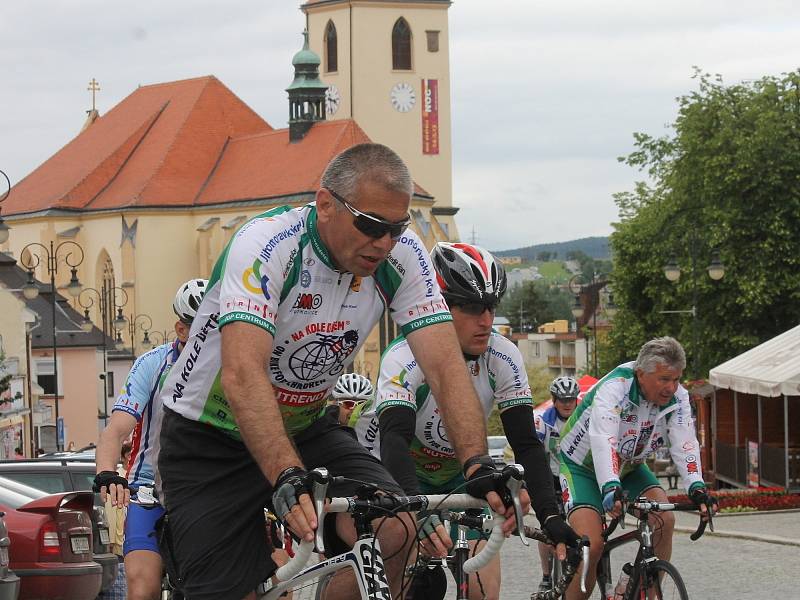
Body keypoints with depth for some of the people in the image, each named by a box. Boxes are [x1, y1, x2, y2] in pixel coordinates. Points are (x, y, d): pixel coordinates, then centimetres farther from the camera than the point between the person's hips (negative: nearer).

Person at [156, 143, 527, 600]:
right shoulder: (267, 244, -29)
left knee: (394, 532, -22)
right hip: (211, 438, -4)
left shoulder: (402, 255, -14)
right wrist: (288, 478, -53)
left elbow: (446, 366, -18)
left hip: (304, 428, 4)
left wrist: (479, 467, -34)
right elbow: (242, 376, -40)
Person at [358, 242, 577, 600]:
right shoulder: (405, 358, -30)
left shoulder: (503, 358, -19)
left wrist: (550, 516, -34)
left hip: (457, 476, 3)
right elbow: (394, 440, -44)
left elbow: (526, 444, -19)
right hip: (399, 475, -3)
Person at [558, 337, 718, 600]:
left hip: (629, 468, 5)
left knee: (664, 521, -18)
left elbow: (684, 444, -23)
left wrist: (696, 487, -39)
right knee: (591, 545, -22)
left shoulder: (678, 398, -14)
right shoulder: (614, 389, -31)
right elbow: (603, 440, -43)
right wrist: (610, 488, -57)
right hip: (584, 467, -5)